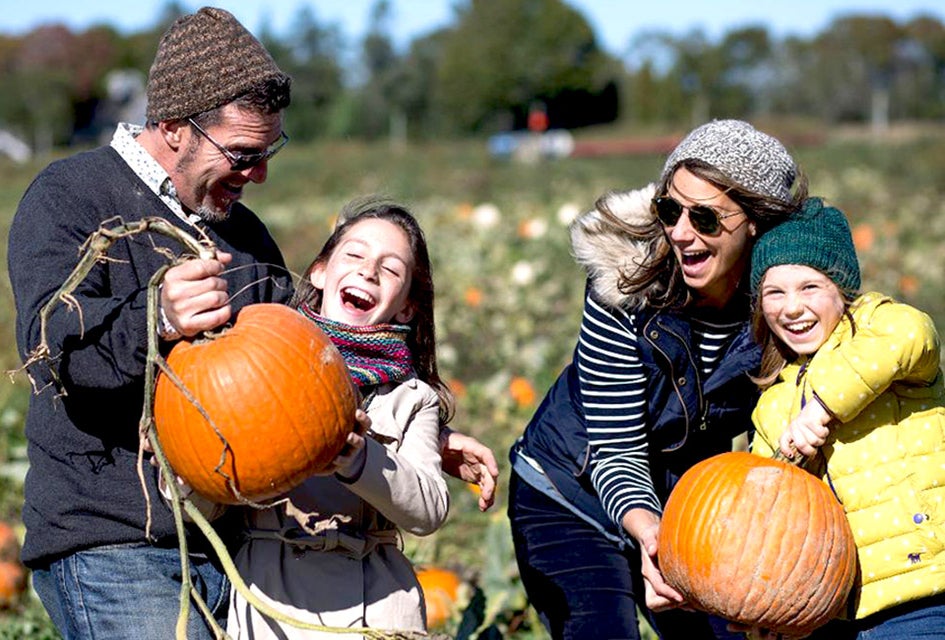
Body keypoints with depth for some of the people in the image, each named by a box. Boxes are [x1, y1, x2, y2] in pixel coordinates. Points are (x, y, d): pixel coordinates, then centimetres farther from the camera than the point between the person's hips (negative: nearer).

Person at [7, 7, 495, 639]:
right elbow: (52, 339, -20)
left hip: (234, 550, 7)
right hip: (109, 547, -7)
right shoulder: (69, 198, -3)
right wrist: (156, 320, -41)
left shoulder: (245, 233, 19)